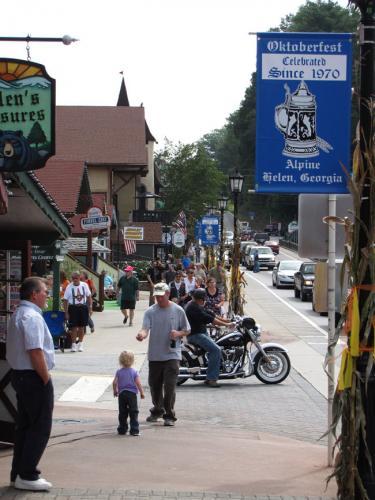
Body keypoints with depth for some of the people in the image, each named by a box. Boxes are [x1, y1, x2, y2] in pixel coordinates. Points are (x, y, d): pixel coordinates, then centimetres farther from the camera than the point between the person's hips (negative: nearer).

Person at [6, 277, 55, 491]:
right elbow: (35, 353, -25)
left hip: (20, 375, 10)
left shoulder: (18, 314, 15)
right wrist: (46, 379, -16)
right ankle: (27, 476, 0)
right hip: (34, 377, -10)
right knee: (40, 428, -3)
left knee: (24, 426, 15)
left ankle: (18, 474, 21)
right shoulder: (32, 317, -19)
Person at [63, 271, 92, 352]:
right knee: (74, 327, -3)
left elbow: (89, 297, 9)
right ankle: (73, 344, 5)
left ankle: (80, 344, 20)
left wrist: (90, 308, 2)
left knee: (81, 327, 8)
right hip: (73, 308, -2)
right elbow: (65, 300, -3)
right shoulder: (69, 287, -5)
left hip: (83, 307, 2)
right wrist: (66, 312, -7)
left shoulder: (84, 285, 1)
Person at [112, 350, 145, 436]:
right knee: (133, 413, 1)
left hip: (122, 394, 2)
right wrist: (142, 392, 1)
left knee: (122, 413, 11)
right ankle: (134, 430, -4)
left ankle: (122, 429, 15)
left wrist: (115, 391, 16)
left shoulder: (119, 372, 1)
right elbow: (138, 383, -8)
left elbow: (114, 383, -1)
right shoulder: (134, 372, -4)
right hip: (132, 394, -2)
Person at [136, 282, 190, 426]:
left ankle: (169, 415, 0)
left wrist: (178, 333, -12)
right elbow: (145, 328, -12)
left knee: (170, 386, -10)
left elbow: (187, 330, 10)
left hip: (172, 354, -2)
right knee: (154, 385, 13)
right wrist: (142, 334, -35)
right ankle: (158, 410, 34)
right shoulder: (150, 312, 1)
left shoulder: (178, 311, 1)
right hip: (154, 355, 3)